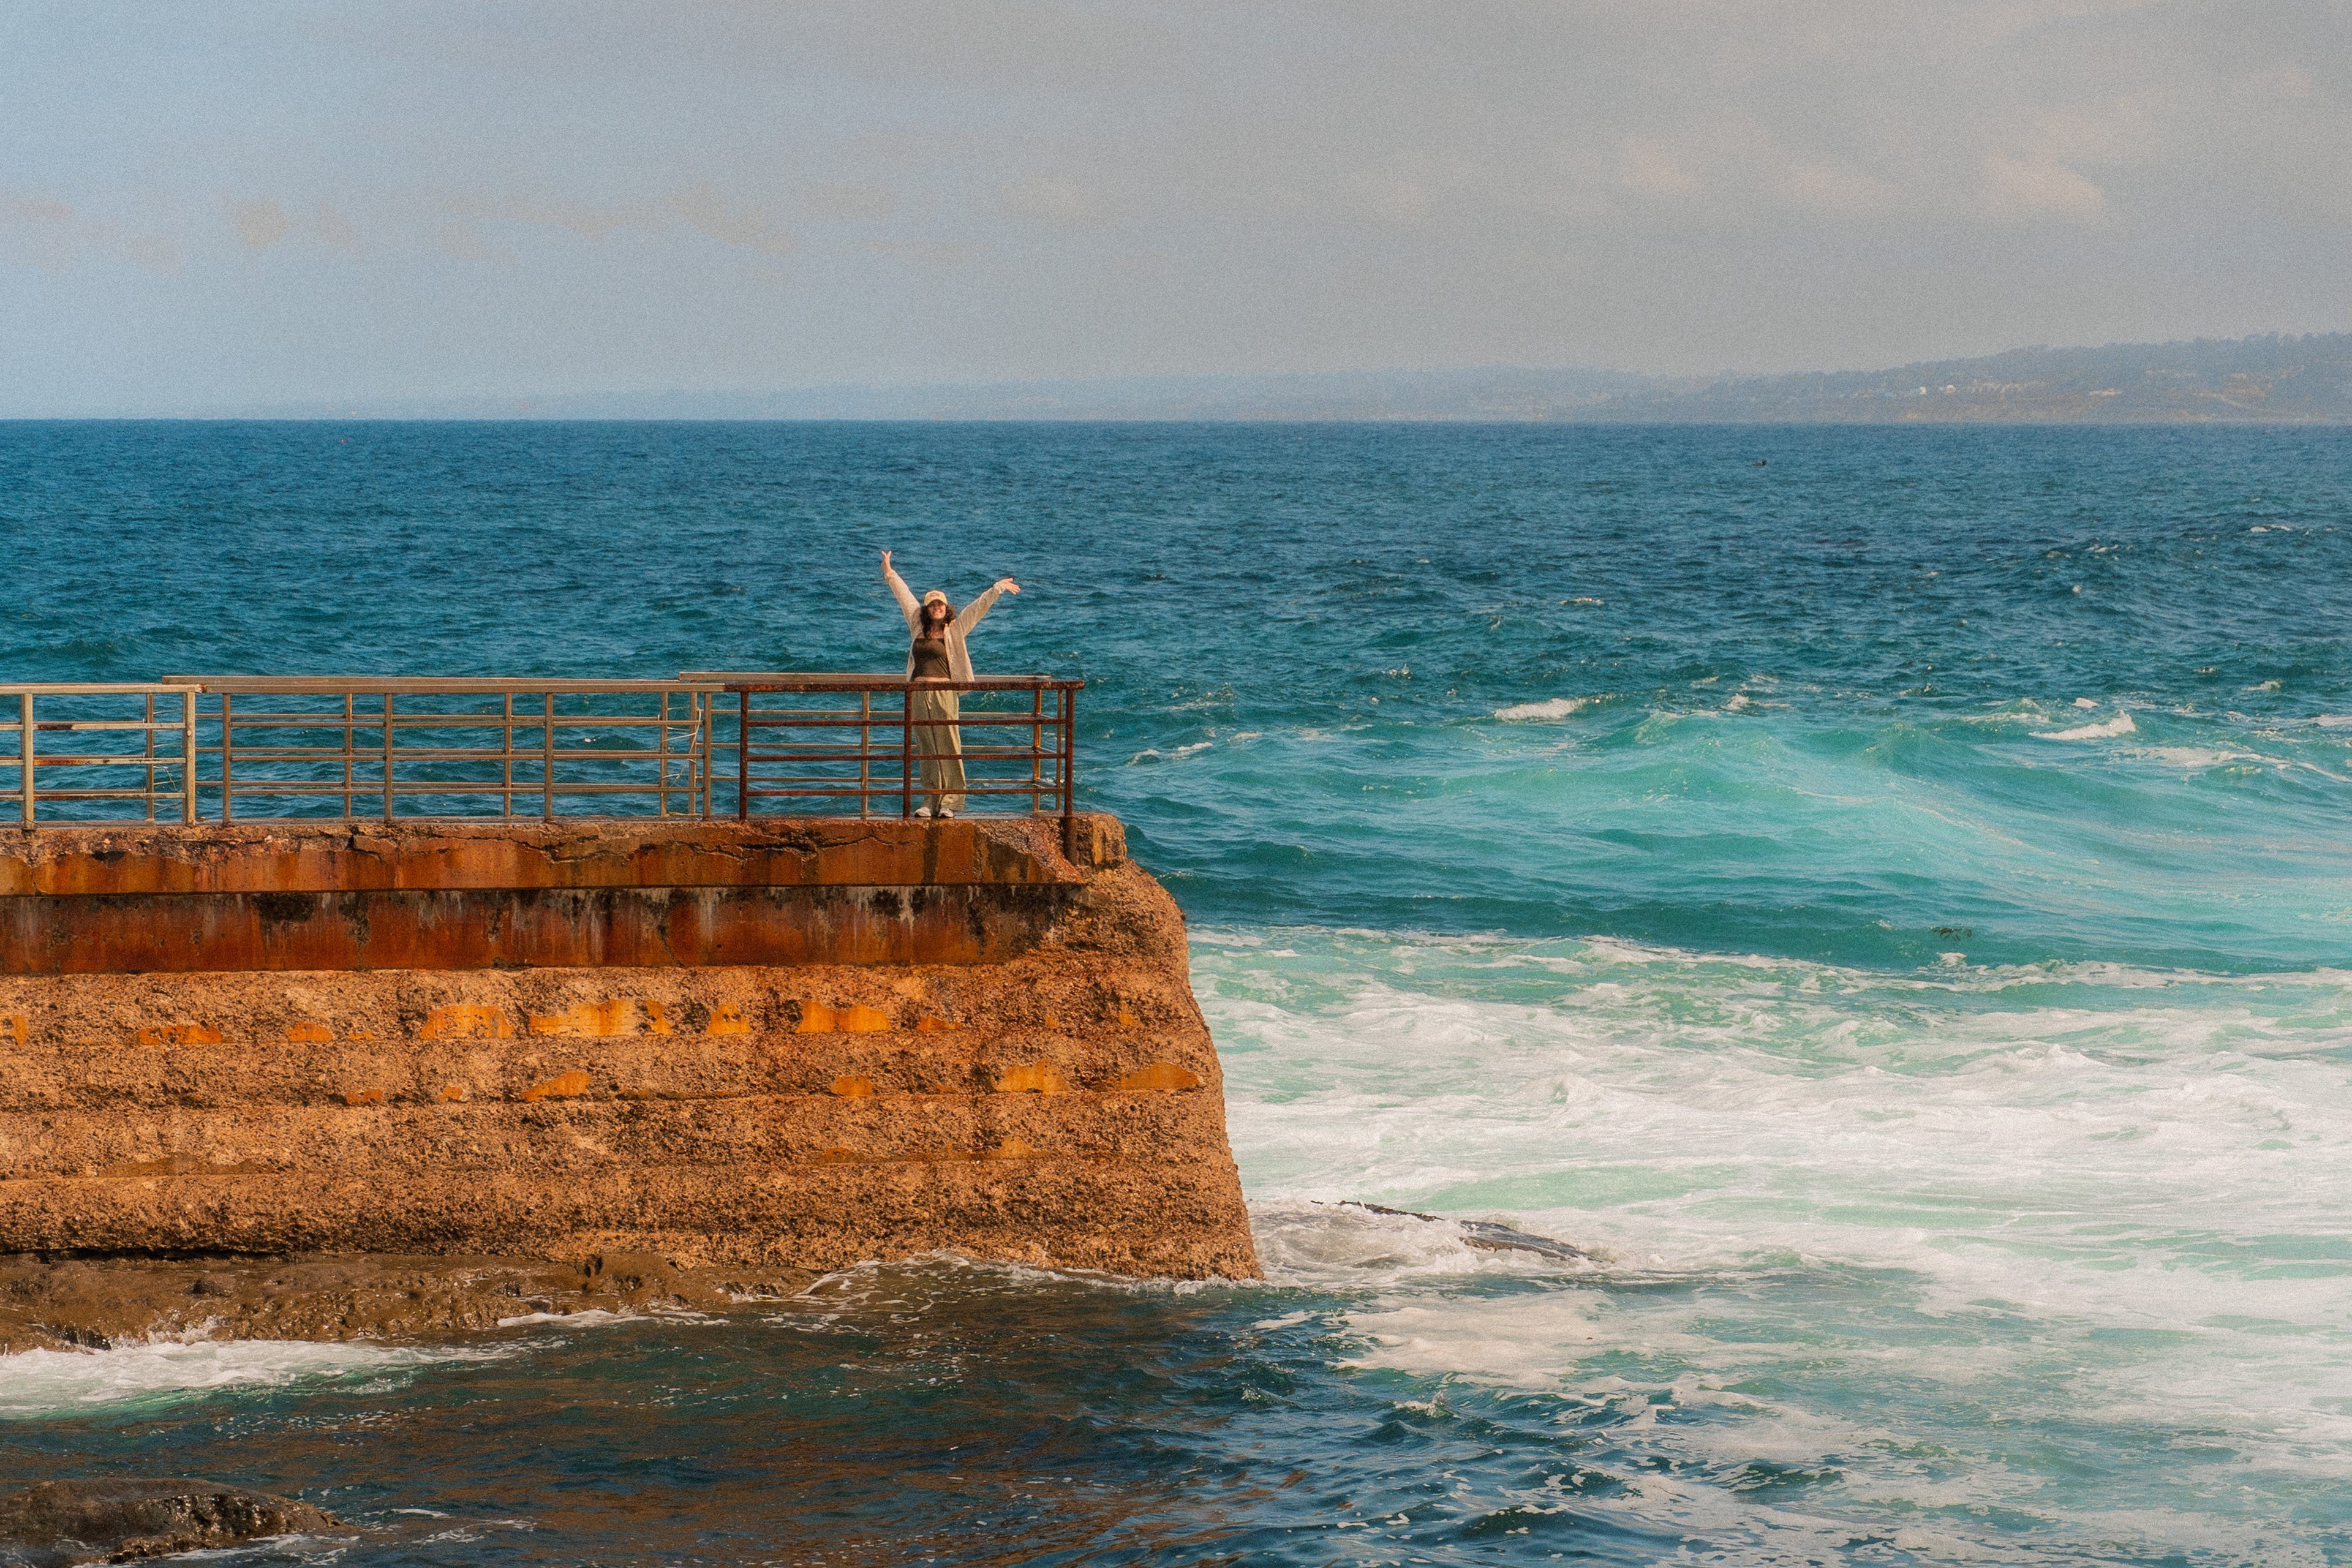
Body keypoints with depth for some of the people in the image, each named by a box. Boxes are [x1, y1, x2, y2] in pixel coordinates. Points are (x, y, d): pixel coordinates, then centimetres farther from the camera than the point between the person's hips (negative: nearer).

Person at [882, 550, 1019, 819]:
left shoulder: (954, 630, 5)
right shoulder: (918, 626, 13)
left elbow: (978, 607, 4)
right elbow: (904, 595, 23)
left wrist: (997, 589, -3)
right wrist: (889, 572, 32)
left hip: (944, 694, -3)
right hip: (919, 695, 4)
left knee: (948, 748, -4)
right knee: (926, 750, 5)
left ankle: (949, 802, -2)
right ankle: (930, 801, 7)